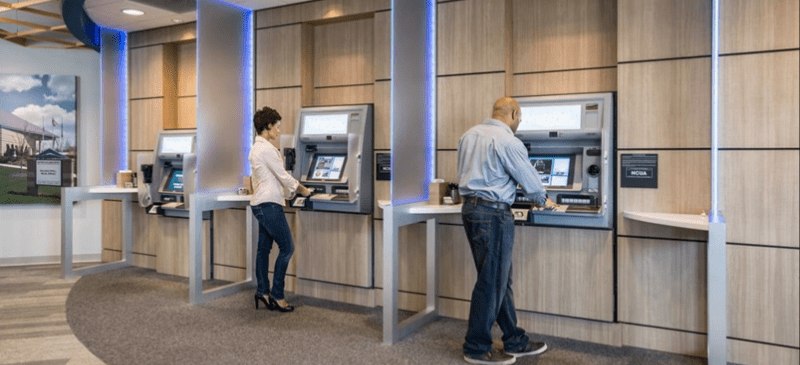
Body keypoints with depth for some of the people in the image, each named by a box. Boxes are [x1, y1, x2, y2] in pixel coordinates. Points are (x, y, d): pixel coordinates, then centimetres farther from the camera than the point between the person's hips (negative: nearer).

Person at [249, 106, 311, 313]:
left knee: (264, 248, 11)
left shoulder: (256, 148, 17)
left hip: (260, 204, 10)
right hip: (269, 204, -10)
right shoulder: (266, 148, -15)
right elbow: (283, 176, -11)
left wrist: (289, 192, 19)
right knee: (287, 248, -4)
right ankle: (277, 294, 1)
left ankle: (263, 291, 17)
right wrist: (303, 191, 3)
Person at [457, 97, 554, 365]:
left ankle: (515, 342, 24)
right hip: (493, 212, -9)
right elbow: (529, 177, -4)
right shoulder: (508, 141, -13)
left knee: (499, 278, 14)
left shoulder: (469, 135, 12)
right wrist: (543, 201, 14)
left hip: (470, 207, 9)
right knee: (491, 281, 1)